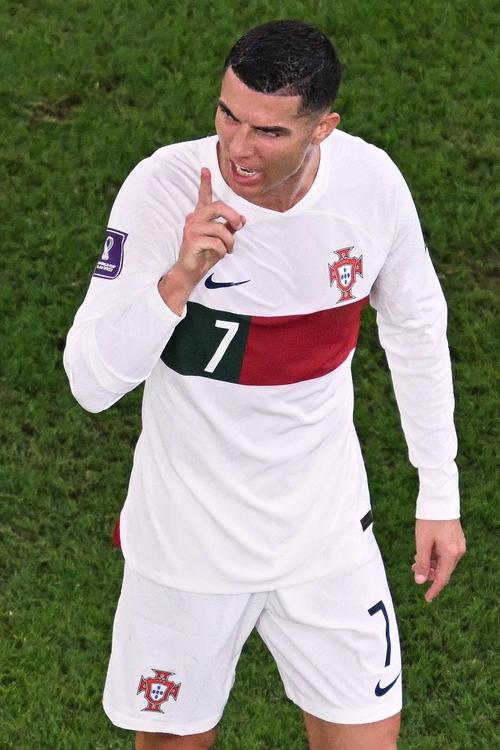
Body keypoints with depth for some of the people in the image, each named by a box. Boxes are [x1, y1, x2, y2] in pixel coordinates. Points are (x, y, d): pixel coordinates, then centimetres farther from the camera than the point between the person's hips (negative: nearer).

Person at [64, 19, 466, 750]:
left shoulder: (372, 183, -14)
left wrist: (439, 494, 8)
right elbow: (91, 383, -24)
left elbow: (416, 329, 5)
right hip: (187, 538, -2)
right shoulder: (162, 189, -22)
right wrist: (180, 278, -39)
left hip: (327, 529, 2)